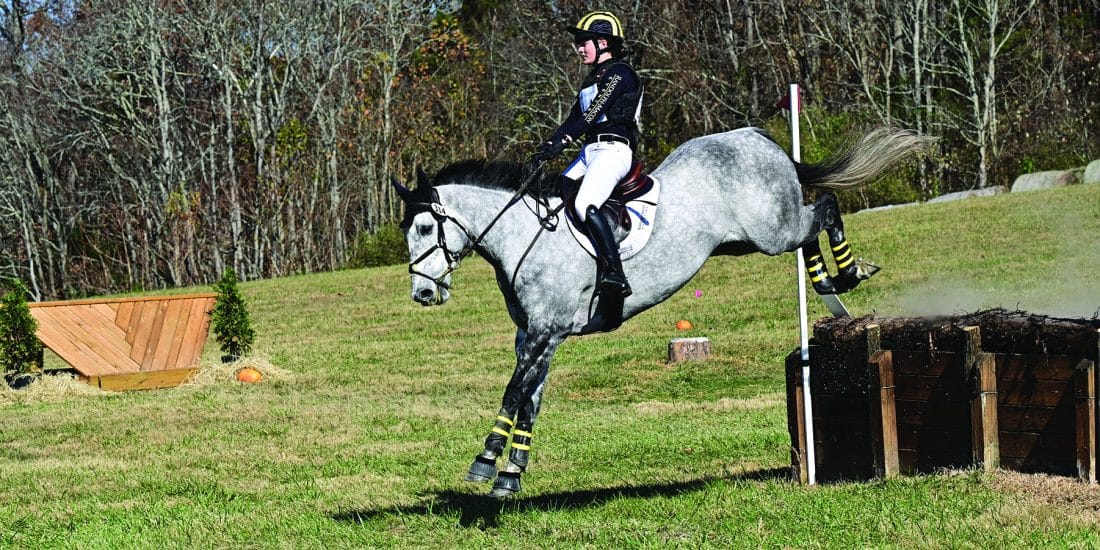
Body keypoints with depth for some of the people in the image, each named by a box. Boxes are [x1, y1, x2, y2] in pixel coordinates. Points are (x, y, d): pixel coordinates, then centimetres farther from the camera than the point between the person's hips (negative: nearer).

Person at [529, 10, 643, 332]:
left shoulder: (619, 73, -6)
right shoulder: (592, 80, 23)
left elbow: (593, 115, -16)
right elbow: (574, 120, 17)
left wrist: (561, 142, -23)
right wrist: (548, 148, 2)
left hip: (613, 149, -10)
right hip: (589, 153, 10)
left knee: (585, 205, -29)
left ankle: (614, 278, -30)